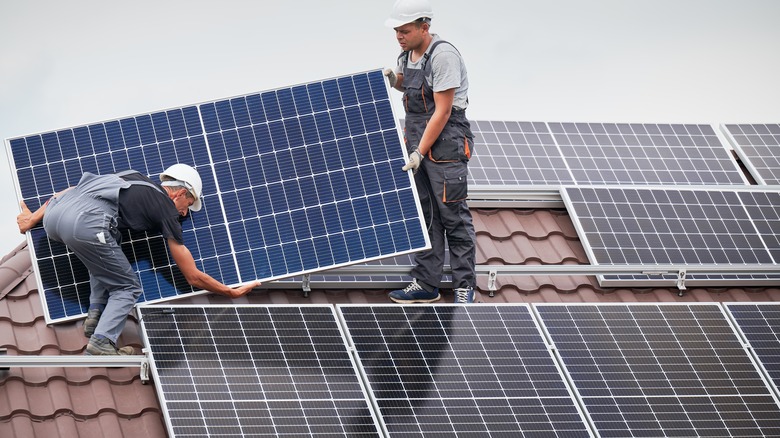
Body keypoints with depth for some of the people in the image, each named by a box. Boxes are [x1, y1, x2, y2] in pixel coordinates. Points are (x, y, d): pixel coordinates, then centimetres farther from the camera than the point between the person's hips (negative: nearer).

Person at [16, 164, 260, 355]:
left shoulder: (133, 179, 34)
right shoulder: (166, 209, 17)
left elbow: (73, 191, 29)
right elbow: (193, 277, 20)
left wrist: (34, 217, 32)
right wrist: (233, 293, 33)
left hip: (53, 215, 7)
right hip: (85, 225, -7)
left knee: (104, 258, 35)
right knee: (127, 288, 14)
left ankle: (95, 317, 25)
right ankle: (101, 344, -4)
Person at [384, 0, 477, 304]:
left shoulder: (443, 55, -18)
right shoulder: (407, 54, 8)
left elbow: (442, 112, -20)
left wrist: (420, 152, -20)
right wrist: (393, 80, 8)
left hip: (446, 142, -8)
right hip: (416, 140, 8)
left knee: (453, 215, -4)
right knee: (422, 215, 9)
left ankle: (464, 286, 3)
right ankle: (425, 284, 14)